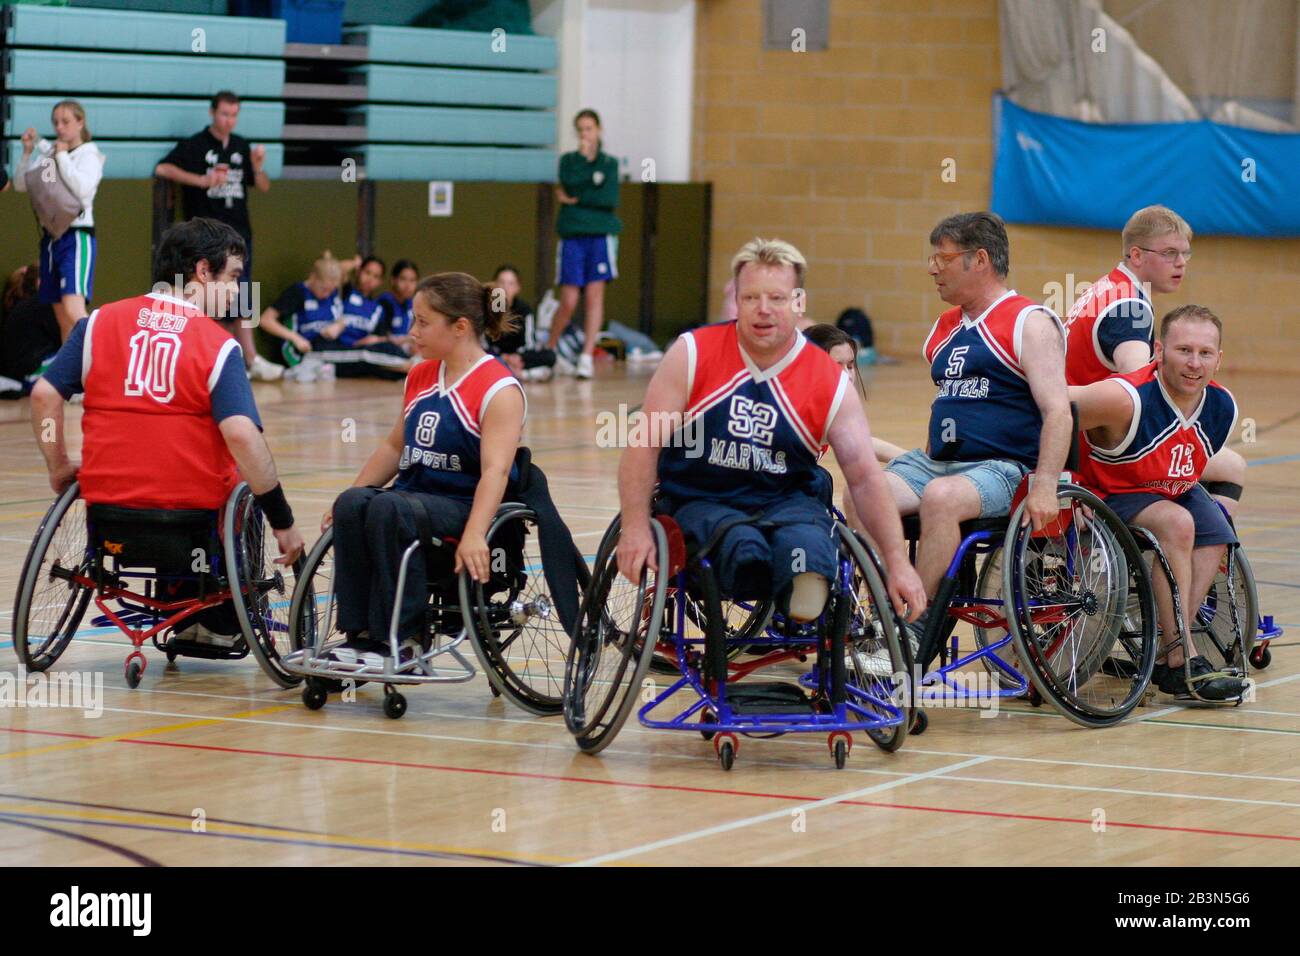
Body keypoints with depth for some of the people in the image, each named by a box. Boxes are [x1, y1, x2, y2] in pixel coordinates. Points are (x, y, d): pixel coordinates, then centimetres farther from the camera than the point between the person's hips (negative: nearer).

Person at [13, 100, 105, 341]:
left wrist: (62, 156, -11)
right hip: (51, 236, 7)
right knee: (62, 319, 10)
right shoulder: (49, 154, 13)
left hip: (77, 236, -7)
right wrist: (28, 152, 1)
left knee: (73, 311, -23)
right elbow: (21, 185, 13)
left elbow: (82, 188, -19)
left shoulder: (89, 154, -3)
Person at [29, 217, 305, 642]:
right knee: (250, 489, 30)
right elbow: (241, 435, -19)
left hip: (109, 507, 4)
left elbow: (44, 394, -2)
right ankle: (224, 623, 33)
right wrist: (283, 522, -13)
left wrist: (60, 468, 12)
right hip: (196, 510, -3)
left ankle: (178, 618, 40)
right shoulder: (218, 346, -8)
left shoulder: (100, 322, 2)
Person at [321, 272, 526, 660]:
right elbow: (395, 446, 24)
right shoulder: (420, 377, 15)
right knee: (351, 504, -24)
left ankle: (401, 638, -27)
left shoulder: (499, 390, -11)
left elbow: (495, 469, -22)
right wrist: (351, 496, 12)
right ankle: (361, 634, -24)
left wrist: (474, 536, -35)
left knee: (389, 510, -34)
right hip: (412, 494, 7)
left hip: (463, 506, -7)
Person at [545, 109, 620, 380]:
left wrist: (576, 199, -6)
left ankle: (586, 357, -4)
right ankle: (549, 352, 16)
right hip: (572, 236, 0)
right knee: (568, 303, -3)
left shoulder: (609, 163, 10)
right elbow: (569, 183, -11)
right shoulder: (568, 160, 10)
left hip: (600, 235, 0)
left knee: (595, 296, -6)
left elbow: (611, 200, -4)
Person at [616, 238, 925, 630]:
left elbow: (865, 477, -1)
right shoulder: (693, 354, -4)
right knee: (743, 548, -36)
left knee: (807, 540, -36)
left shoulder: (831, 383, -1)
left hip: (785, 501, 0)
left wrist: (897, 564, -8)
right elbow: (644, 445, -5)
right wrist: (635, 528, -16)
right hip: (699, 502, 0)